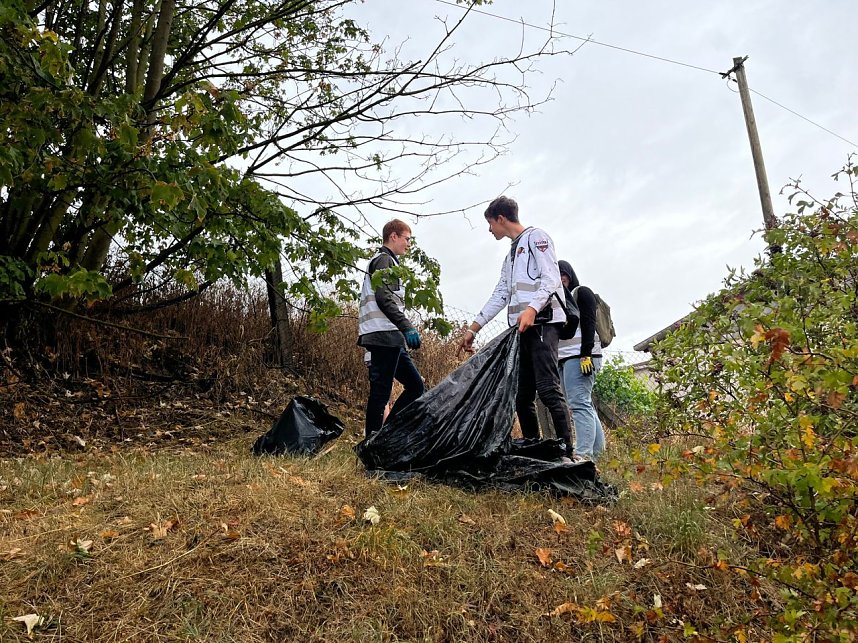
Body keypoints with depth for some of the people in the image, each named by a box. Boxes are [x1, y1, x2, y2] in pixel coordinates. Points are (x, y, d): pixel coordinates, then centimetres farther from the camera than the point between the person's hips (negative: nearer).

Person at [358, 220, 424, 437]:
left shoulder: (387, 261, 28)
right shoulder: (384, 259, -3)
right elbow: (384, 298, -17)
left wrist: (403, 330, 25)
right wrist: (407, 327, -22)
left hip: (391, 340, 10)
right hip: (384, 336, -10)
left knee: (415, 385, 9)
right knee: (381, 390, -9)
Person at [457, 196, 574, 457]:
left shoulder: (536, 237, 4)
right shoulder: (511, 255, 29)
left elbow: (551, 279, -9)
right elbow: (499, 296, 27)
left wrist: (532, 309, -26)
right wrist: (472, 329, 22)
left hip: (542, 322, -9)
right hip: (520, 329, 9)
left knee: (547, 388, -17)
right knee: (521, 396, 5)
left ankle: (567, 452, -17)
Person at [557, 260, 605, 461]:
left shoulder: (582, 293, 4)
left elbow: (588, 325, -9)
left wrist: (586, 354, -20)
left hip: (580, 356, -8)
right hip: (564, 358, 9)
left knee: (579, 403, -18)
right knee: (585, 405, 6)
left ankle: (583, 454, -25)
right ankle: (598, 450, 7)